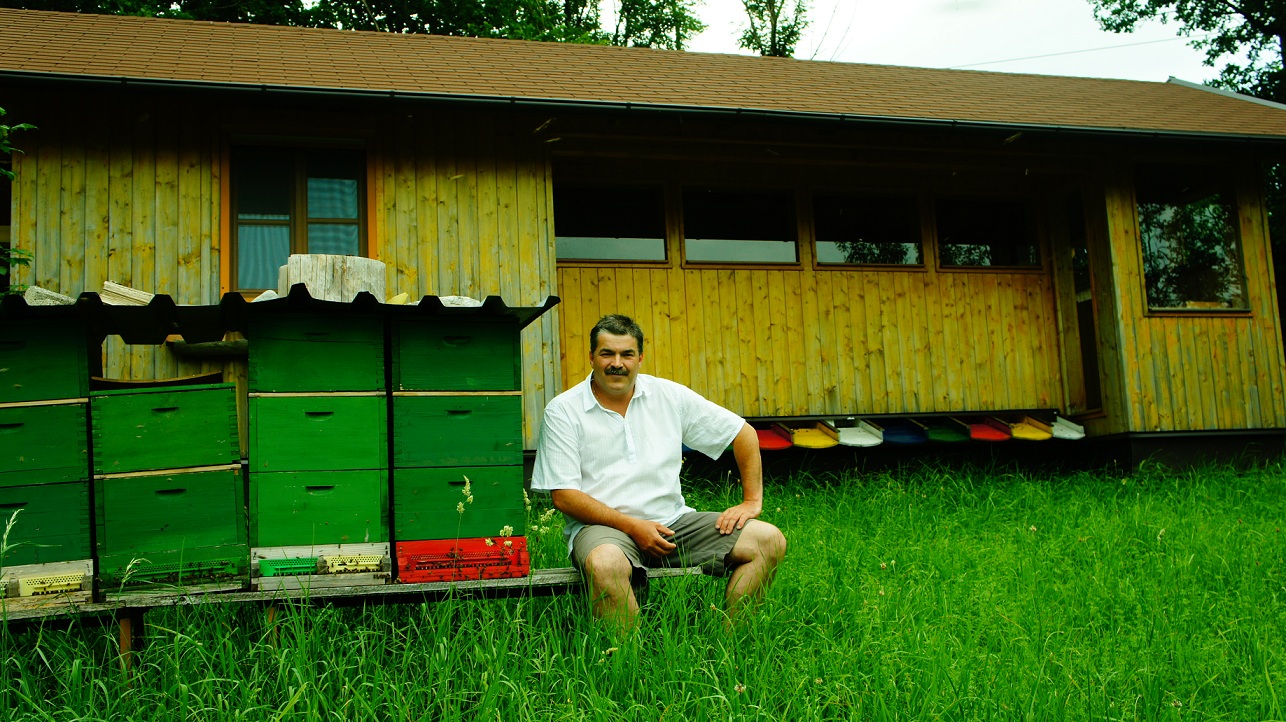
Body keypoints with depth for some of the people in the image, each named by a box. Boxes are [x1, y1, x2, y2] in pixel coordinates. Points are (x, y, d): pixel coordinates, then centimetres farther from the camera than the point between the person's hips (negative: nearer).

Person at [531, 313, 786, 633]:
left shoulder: (669, 395, 7)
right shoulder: (562, 411, -1)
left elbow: (743, 433, 14)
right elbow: (564, 496, -7)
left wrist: (752, 501, 6)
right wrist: (632, 526, -15)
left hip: (672, 520, 4)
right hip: (602, 525, -4)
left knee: (769, 541, -13)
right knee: (606, 564, -40)